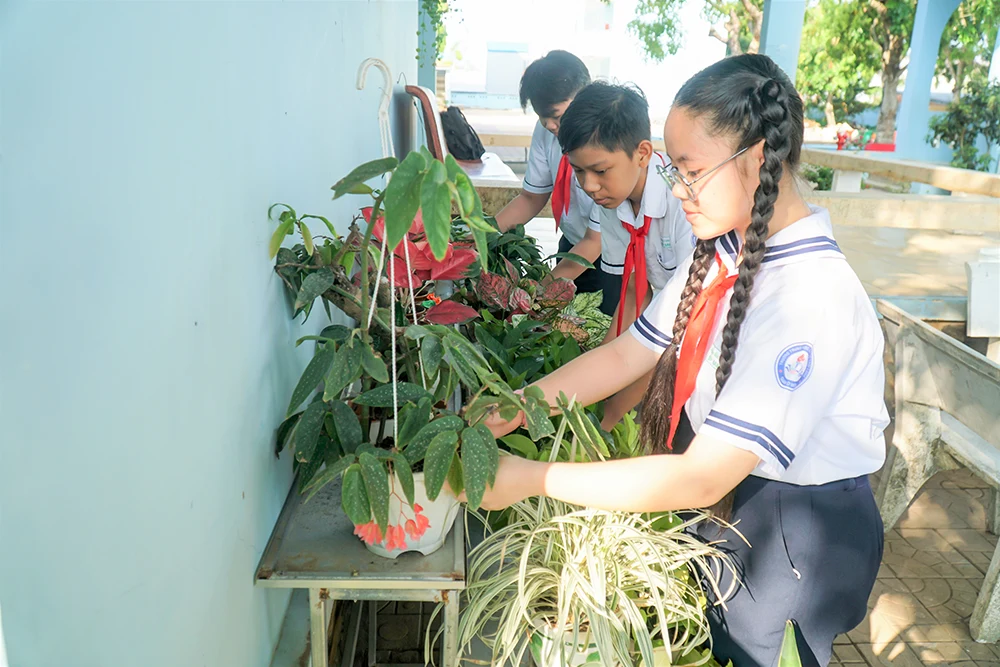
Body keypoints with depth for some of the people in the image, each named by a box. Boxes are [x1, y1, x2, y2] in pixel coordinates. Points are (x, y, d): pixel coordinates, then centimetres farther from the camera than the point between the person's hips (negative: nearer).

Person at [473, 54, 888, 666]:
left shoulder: (811, 298, -31)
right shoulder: (723, 253, -5)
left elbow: (701, 478, -34)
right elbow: (627, 355, -4)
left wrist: (533, 478, -31)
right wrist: (507, 414, -12)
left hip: (798, 536, -6)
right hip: (723, 495, 7)